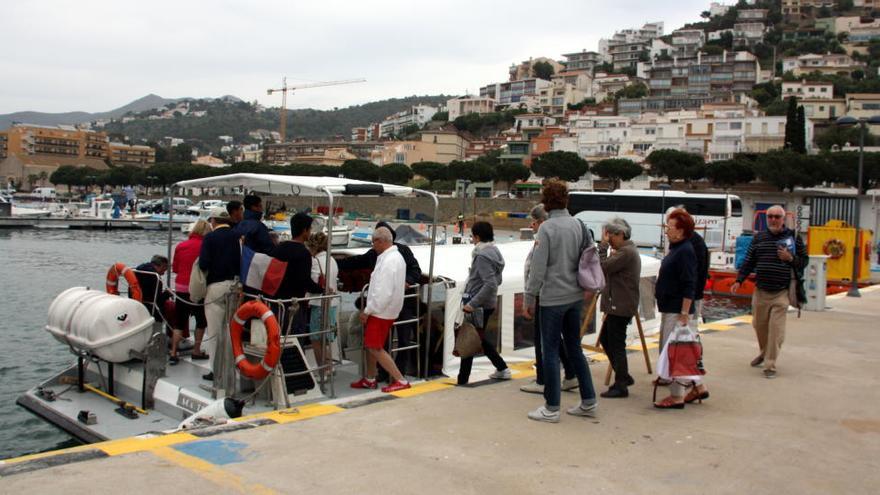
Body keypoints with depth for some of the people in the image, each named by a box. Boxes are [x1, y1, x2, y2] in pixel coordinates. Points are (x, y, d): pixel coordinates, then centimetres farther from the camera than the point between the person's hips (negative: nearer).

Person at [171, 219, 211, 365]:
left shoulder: (180, 246, 2)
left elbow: (174, 268, 10)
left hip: (181, 288, 4)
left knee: (179, 322, 10)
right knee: (201, 320, 15)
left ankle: (173, 353, 5)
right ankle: (196, 351, 15)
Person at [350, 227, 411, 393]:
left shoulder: (389, 261, -23)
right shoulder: (395, 256, 10)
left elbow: (383, 292, -27)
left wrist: (367, 311, -17)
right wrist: (369, 309, 14)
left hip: (382, 311, -10)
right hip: (381, 310, 10)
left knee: (375, 348, -3)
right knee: (370, 344, 18)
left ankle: (401, 381, 0)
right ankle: (369, 379, 30)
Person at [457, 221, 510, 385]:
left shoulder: (482, 255, -19)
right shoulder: (494, 251, 9)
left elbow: (490, 284, -26)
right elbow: (497, 280, 17)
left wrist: (472, 303, -25)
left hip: (479, 306, -9)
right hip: (488, 303, 9)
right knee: (478, 339, 21)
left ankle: (462, 381, 5)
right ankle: (502, 369, 27)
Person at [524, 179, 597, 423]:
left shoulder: (547, 227, -14)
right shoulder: (578, 225, 5)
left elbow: (538, 268, -15)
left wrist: (529, 299, -8)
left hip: (553, 298, -6)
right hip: (575, 296, 7)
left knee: (550, 352, 2)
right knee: (574, 348, 17)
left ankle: (551, 409, 7)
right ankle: (588, 402, 22)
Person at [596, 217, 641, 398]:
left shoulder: (626, 252, -17)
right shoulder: (626, 250, 17)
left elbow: (603, 267, -22)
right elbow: (608, 272, 18)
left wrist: (603, 245, -13)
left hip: (621, 307, -11)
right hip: (617, 306, 11)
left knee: (616, 344, -4)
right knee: (605, 339, 18)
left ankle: (621, 386, 3)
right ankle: (624, 377, 26)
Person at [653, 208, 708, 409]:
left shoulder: (685, 251, -16)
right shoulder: (675, 248, 14)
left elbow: (689, 286, -21)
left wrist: (684, 313, -24)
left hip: (677, 310, -10)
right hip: (669, 309, 10)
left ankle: (676, 397, 3)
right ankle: (698, 387, 25)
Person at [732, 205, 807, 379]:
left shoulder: (793, 237, 0)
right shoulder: (759, 237, 9)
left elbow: (804, 261, 4)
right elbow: (749, 262, 10)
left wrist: (790, 258, -16)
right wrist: (739, 280, 0)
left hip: (781, 293, -3)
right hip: (760, 291, 4)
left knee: (776, 330, -7)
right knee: (759, 325, 14)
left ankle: (770, 365, 1)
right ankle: (764, 353, 40)